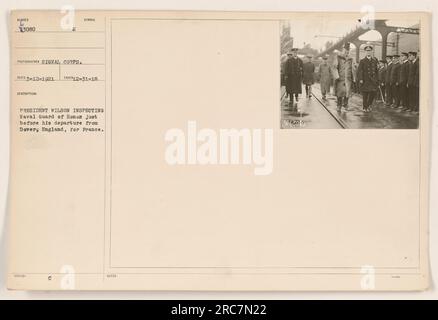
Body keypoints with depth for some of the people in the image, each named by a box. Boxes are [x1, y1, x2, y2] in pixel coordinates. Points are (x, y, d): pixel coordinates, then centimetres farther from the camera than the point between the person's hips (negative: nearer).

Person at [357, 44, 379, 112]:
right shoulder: (362, 61, 2)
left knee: (373, 92, -5)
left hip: (373, 81, 3)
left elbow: (377, 71, 15)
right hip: (365, 81, -3)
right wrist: (360, 79, -14)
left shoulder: (375, 61, 14)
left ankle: (369, 104, 18)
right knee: (365, 95, -2)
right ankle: (365, 107, 9)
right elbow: (359, 71, -4)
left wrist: (377, 79, 9)